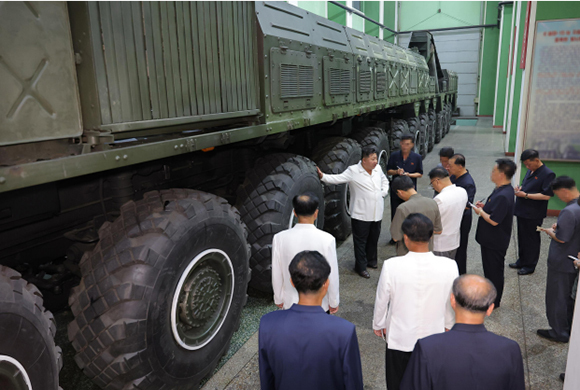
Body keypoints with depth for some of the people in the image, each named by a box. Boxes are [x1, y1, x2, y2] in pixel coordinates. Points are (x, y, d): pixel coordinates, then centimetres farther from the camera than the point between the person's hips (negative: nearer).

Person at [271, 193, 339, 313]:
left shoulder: (280, 238, -15)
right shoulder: (327, 240, -20)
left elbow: (276, 274, -5)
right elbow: (332, 275, -12)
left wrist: (279, 299, 10)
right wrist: (334, 302, 4)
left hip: (291, 303, 1)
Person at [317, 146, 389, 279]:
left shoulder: (378, 168, 6)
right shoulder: (353, 171, -14)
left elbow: (385, 181, 24)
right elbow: (338, 178, -21)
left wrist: (383, 193, 9)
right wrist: (323, 176, -34)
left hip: (376, 213, 6)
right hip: (361, 214, -6)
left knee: (374, 239, 18)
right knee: (360, 241, 3)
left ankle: (371, 260, 38)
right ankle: (361, 267, 16)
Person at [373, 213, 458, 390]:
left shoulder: (391, 266, -26)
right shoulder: (449, 266, -21)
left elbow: (381, 300, -11)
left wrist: (378, 324, 8)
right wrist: (448, 324, 16)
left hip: (399, 338, -1)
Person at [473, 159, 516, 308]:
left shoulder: (503, 196, -31)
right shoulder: (503, 189, 3)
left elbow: (494, 220, -31)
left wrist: (480, 211, -16)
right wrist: (485, 206, 3)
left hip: (495, 242, -10)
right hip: (490, 239, 10)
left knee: (494, 270, 7)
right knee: (489, 267, 24)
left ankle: (493, 302, 24)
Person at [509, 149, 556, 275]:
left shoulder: (548, 174, -16)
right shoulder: (530, 171, 10)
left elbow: (546, 195, -22)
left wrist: (525, 195, -22)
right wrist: (520, 188, 2)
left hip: (533, 214, -8)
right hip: (522, 211, 8)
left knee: (531, 240, 5)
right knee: (522, 237, 18)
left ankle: (530, 266, 18)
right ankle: (522, 261, 32)